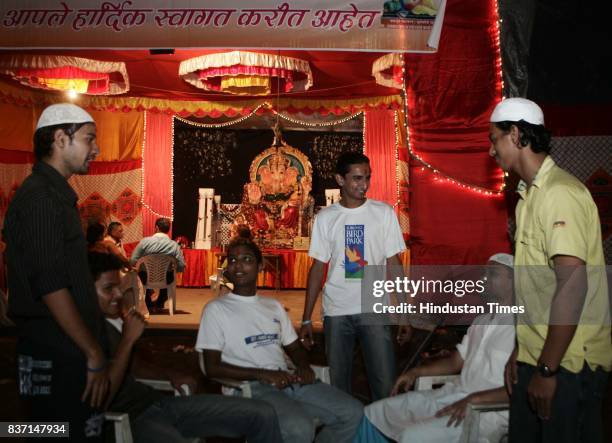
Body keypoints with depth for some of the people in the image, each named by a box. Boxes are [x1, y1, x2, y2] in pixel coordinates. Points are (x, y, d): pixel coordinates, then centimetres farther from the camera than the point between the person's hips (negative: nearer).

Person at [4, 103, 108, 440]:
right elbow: (50, 286, -22)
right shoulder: (41, 197, -15)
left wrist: (92, 349, 19)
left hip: (62, 352, 10)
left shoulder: (54, 195, 16)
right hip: (57, 359, -10)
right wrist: (95, 354, -18)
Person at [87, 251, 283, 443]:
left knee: (263, 414, 0)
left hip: (156, 401, 9)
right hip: (128, 419, -9)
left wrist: (170, 375, 15)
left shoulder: (111, 321, 15)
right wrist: (128, 339, -18)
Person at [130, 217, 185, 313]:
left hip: (146, 279, -1)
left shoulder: (145, 241, -14)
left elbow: (133, 261, -12)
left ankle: (149, 305, 45)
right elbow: (181, 267, -11)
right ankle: (159, 304, 49)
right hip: (166, 280, 1)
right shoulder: (175, 245, -13)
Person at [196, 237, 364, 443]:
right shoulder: (216, 309, 3)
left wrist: (304, 367, 0)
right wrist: (261, 374, -15)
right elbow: (212, 368, -3)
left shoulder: (273, 306, 22)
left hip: (290, 380, 6)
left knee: (352, 412, -10)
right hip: (251, 387, -6)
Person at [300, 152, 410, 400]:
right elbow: (318, 268, 6)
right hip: (336, 313, 1)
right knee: (338, 385, 9)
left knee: (385, 385, -1)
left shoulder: (384, 213, 2)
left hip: (374, 311, -1)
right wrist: (306, 319, 2)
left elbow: (393, 264, 3)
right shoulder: (325, 218, 4)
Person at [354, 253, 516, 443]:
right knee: (372, 414, 2)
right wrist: (416, 372, 10)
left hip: (487, 411, -9)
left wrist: (474, 399, -26)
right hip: (452, 395, 9)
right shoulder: (482, 320, 18)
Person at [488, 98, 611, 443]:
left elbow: (572, 284, -24)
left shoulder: (560, 193, -18)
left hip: (568, 363, -9)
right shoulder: (530, 195, 13)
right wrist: (521, 350, 16)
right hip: (537, 355, 9)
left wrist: (547, 370, -21)